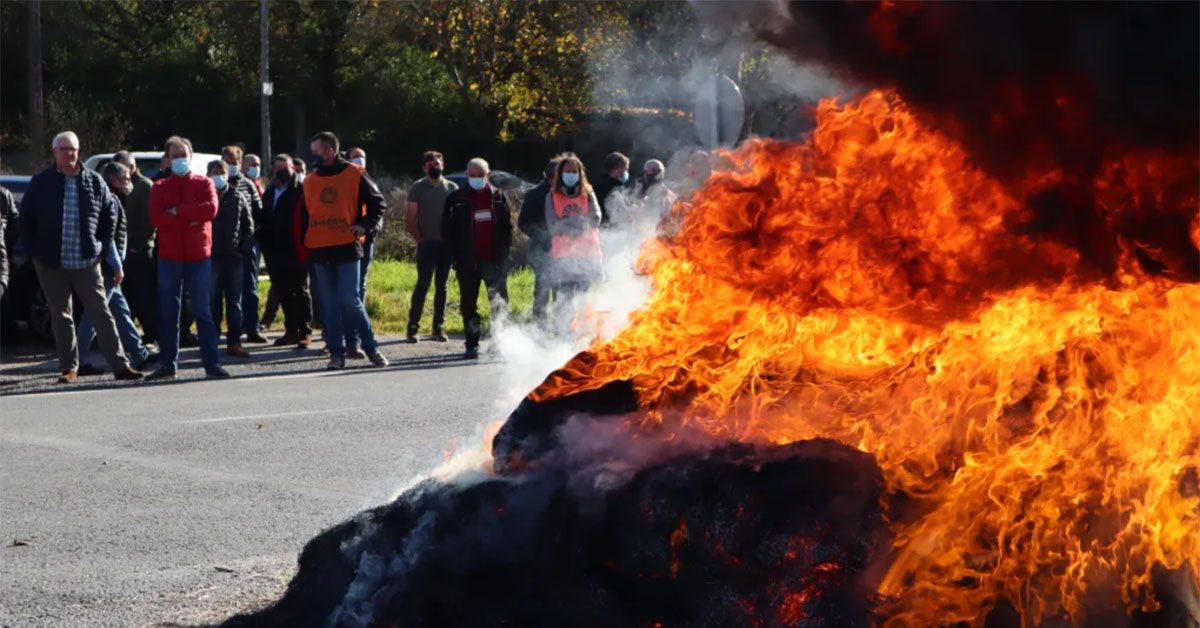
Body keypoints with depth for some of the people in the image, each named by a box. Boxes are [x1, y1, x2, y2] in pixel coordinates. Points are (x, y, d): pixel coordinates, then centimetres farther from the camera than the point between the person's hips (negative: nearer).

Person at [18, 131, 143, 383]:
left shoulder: (93, 181, 1)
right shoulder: (41, 183, 1)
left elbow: (110, 212, 9)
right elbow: (26, 218, 7)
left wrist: (102, 246, 4)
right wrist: (33, 250, 1)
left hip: (86, 262, -1)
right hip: (51, 264, 1)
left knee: (102, 313, -2)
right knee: (61, 317, 8)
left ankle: (120, 365, -3)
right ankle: (69, 368, 15)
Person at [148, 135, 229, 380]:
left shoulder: (204, 183, 6)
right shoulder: (160, 188, 9)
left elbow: (211, 209, -12)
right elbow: (156, 217, -8)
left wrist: (177, 211, -12)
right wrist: (190, 221, -13)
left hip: (199, 256, -2)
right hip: (169, 257, 2)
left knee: (203, 311, -1)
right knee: (168, 312, 5)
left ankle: (212, 363, -1)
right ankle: (168, 364, 10)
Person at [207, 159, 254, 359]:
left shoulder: (237, 196, 6)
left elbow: (248, 224, 9)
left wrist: (245, 247, 0)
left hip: (234, 255, 2)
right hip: (211, 255, -2)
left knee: (234, 302, 5)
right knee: (212, 301, 0)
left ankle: (234, 342, 10)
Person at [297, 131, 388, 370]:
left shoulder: (354, 175, -1)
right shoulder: (310, 180, 13)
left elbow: (378, 203, 3)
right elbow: (304, 215, 20)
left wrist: (365, 226, -9)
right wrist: (304, 242, 9)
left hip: (347, 249, -5)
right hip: (319, 252, 5)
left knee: (349, 300, -11)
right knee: (329, 305, 5)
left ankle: (371, 347, 1)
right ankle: (337, 352, 9)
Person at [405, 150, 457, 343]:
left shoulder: (452, 188, 10)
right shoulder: (418, 188, 3)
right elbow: (410, 219, 1)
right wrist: (419, 239, -7)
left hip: (447, 244, 3)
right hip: (427, 244, -3)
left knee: (442, 287, 6)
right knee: (423, 285, -8)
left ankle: (439, 327, 11)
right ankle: (413, 326, -5)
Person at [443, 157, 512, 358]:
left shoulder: (498, 197, 8)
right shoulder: (456, 199, 3)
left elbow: (507, 226, 12)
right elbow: (447, 229, 5)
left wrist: (503, 253, 2)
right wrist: (457, 255, -2)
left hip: (493, 259, 0)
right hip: (468, 261, 0)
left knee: (500, 300, -6)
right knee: (469, 304, 5)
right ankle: (472, 344, 11)